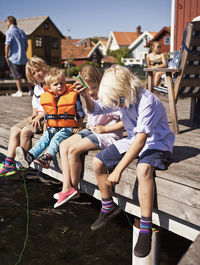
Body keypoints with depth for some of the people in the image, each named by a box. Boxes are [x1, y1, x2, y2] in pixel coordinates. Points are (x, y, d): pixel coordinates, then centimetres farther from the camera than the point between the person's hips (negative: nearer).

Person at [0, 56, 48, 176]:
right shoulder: (37, 87, 18)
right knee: (14, 129, -4)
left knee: (25, 131, -25)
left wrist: (40, 116, -18)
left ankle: (23, 164, -10)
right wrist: (34, 115, 3)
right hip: (38, 116, 9)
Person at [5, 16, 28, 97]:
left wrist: (6, 56, -5)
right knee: (26, 75, 11)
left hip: (14, 58, -5)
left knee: (17, 76, 2)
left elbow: (7, 45, -14)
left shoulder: (9, 32, -8)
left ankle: (19, 91, 5)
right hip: (23, 58, 5)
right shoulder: (22, 32, 11)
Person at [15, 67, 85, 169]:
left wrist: (79, 127, -5)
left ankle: (47, 157, -47)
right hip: (51, 128, 5)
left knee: (56, 139, -30)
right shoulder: (45, 98, 12)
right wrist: (46, 127, 16)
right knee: (43, 140, -17)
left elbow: (80, 114, 4)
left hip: (68, 128, -4)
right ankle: (29, 156, -34)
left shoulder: (73, 96, -1)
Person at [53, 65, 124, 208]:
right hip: (92, 131, 10)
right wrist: (88, 125, 11)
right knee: (64, 145, -5)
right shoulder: (90, 99, 10)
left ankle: (74, 187, 0)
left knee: (73, 150, -21)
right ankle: (66, 188, -9)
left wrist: (105, 129, -18)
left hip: (108, 135, -9)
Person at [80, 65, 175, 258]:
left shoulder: (147, 101, -29)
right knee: (98, 162, -3)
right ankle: (108, 207, 18)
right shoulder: (120, 98, -5)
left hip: (156, 142, -7)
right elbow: (95, 110, 9)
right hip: (133, 140, 8)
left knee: (143, 169, -39)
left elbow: (141, 139, -35)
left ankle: (145, 229, -25)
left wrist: (118, 170, -36)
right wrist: (86, 96, -14)